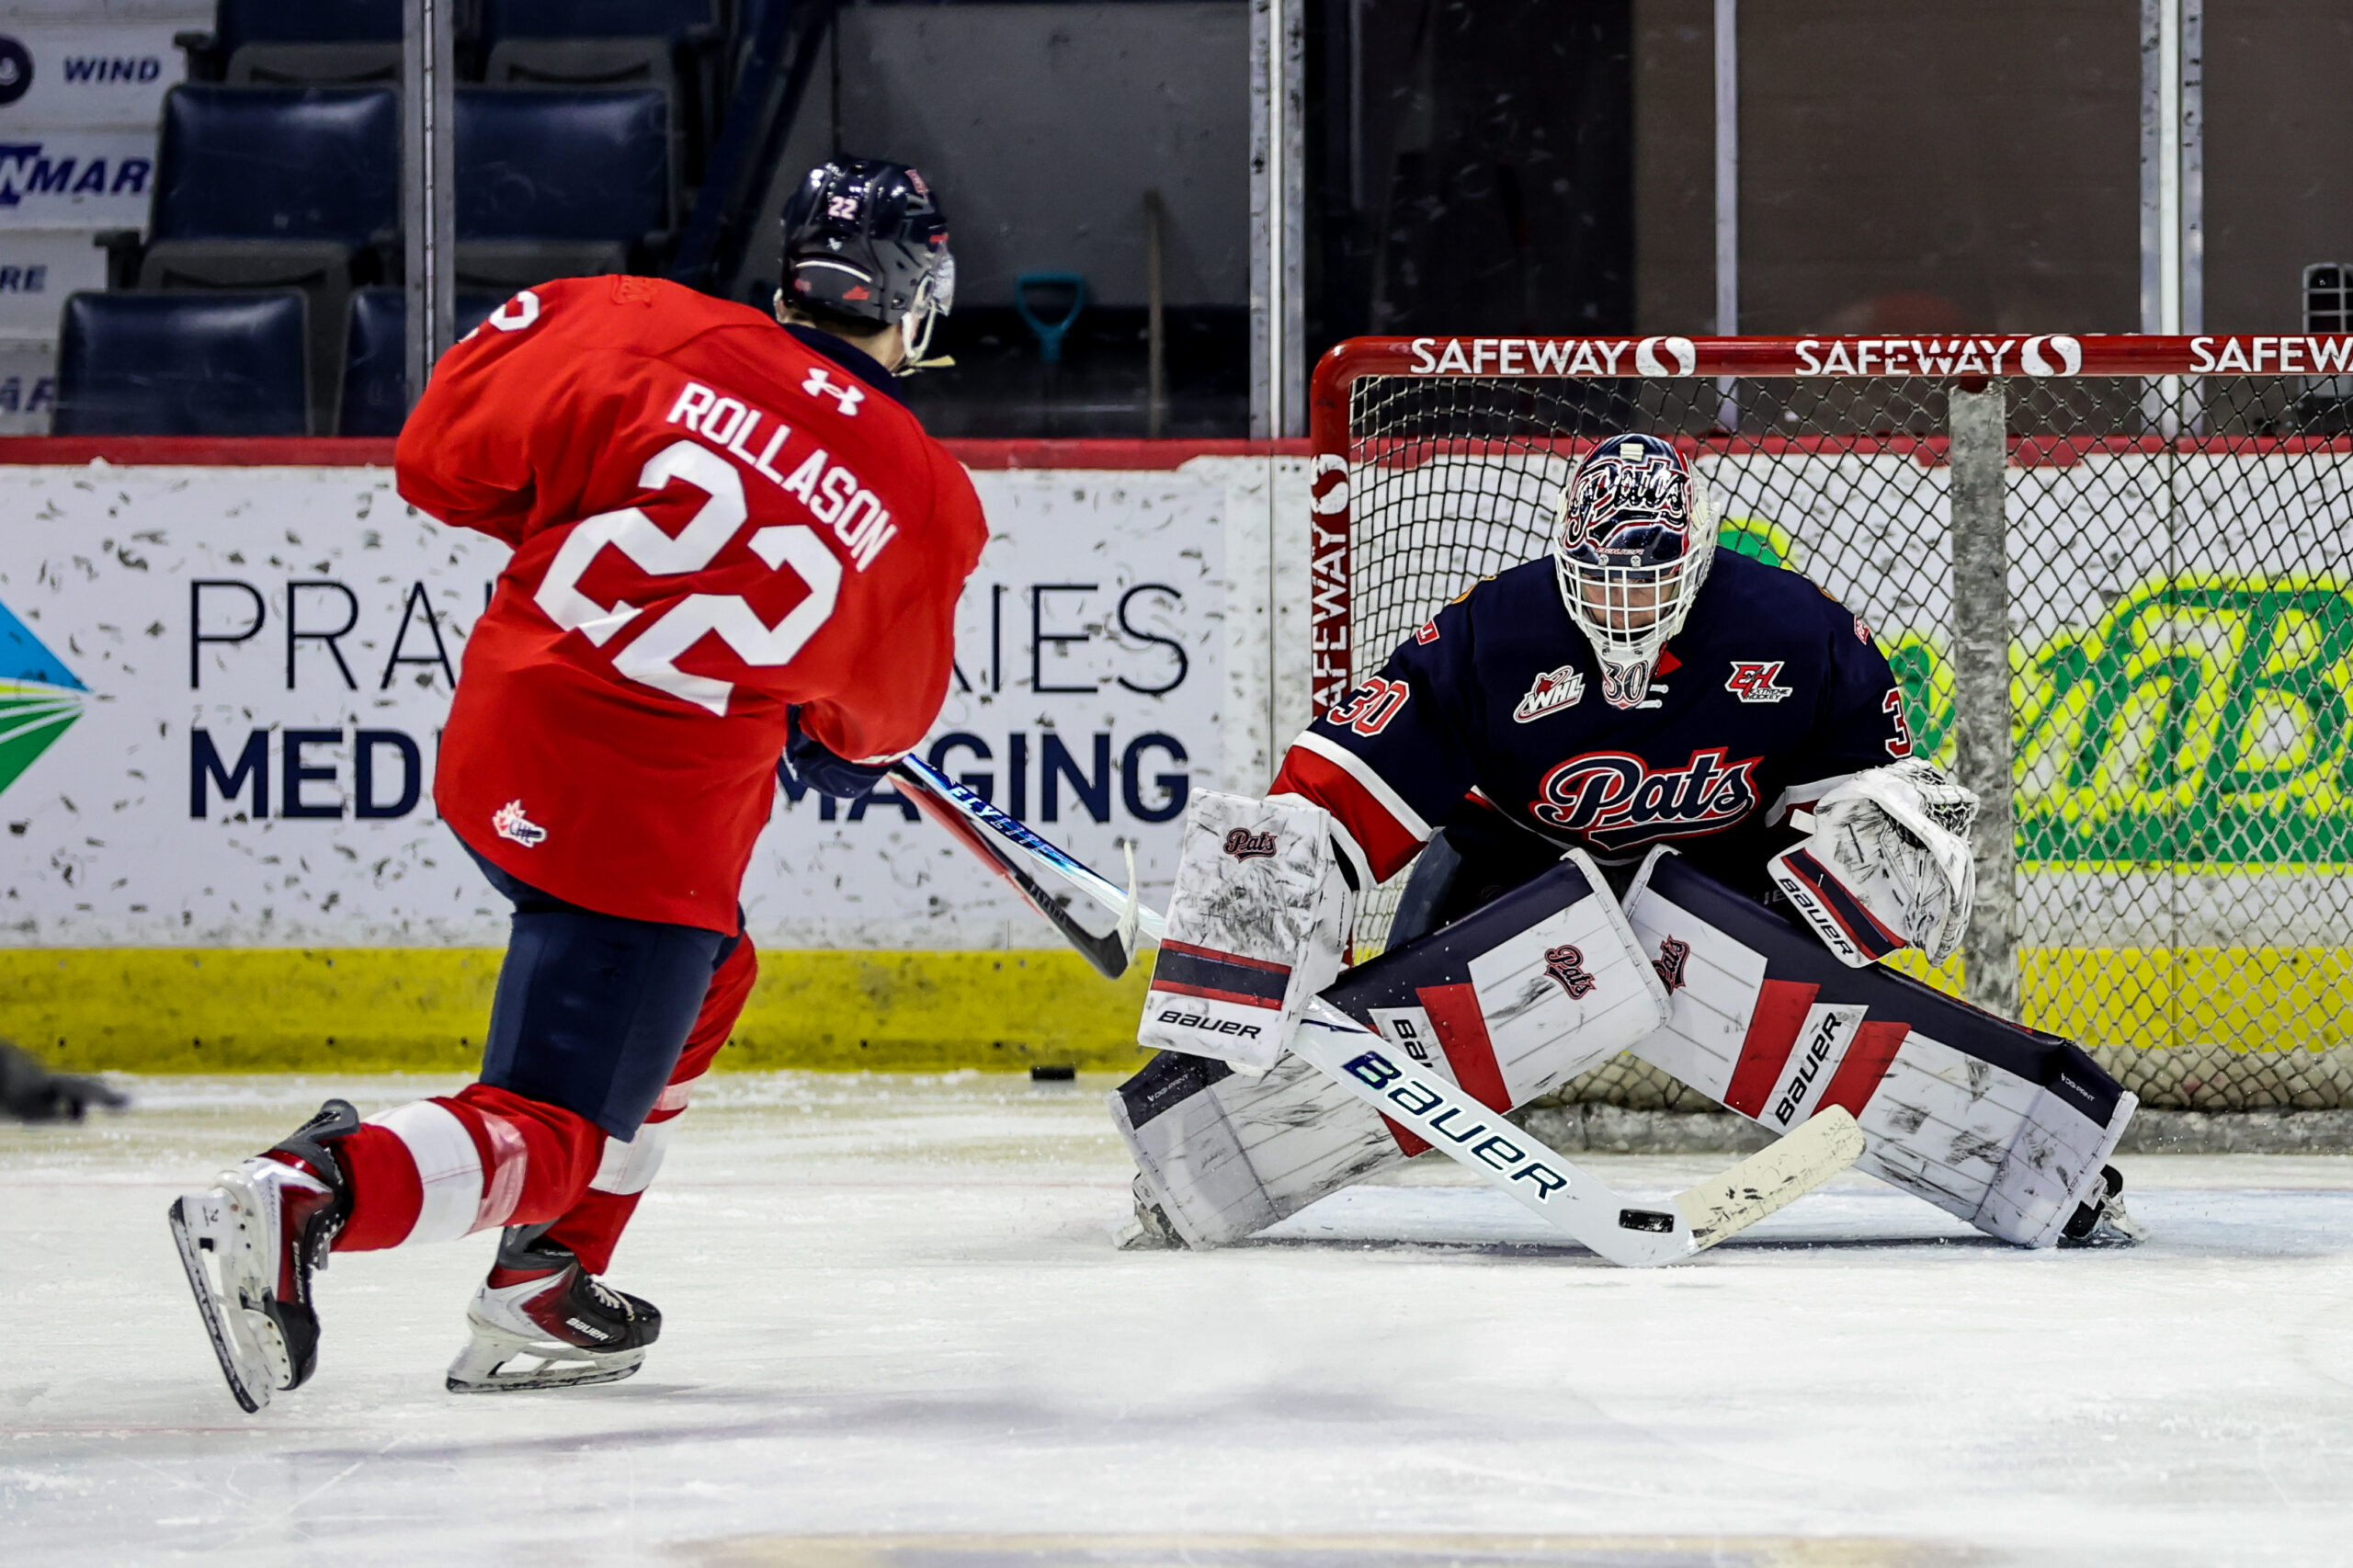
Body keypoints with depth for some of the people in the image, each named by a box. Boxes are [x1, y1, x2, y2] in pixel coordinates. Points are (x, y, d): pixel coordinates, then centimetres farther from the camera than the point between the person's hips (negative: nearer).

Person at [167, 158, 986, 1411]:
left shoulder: (649, 335, -3)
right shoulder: (923, 499, -3)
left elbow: (444, 456, 2)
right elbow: (885, 710, 14)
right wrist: (840, 739, 37)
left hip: (493, 751, 5)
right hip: (653, 828, -5)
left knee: (703, 978, 29)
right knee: (547, 1135, -2)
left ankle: (540, 1291, 28)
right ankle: (304, 1199, -30)